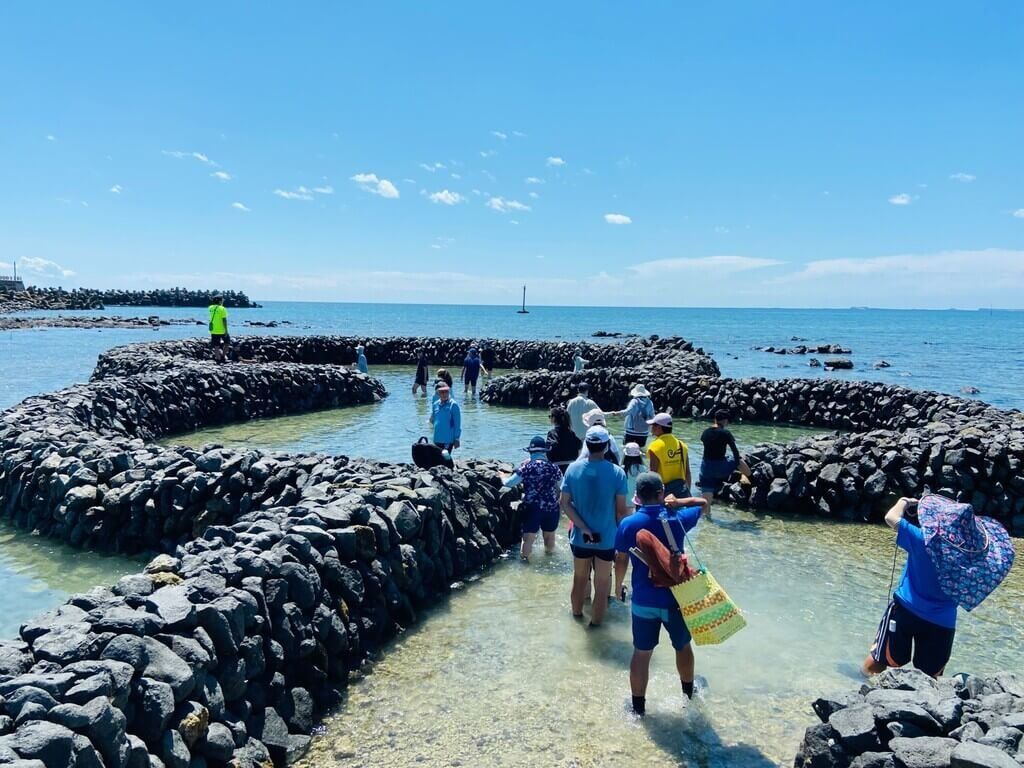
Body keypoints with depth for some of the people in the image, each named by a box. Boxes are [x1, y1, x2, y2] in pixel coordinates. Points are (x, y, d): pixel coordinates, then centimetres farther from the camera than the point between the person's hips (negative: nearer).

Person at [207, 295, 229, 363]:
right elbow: (224, 320, -14)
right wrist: (226, 330, -11)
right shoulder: (222, 309, -11)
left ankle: (218, 358, 6)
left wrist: (220, 304, 23)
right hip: (221, 330, -5)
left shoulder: (210, 308, 6)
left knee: (216, 345, 6)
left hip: (213, 330, 5)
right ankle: (224, 355, 14)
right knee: (227, 341, 17)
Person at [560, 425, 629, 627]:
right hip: (606, 537, -2)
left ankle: (577, 612, 44)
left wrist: (584, 528, -10)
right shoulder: (617, 473, -16)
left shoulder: (573, 468, -9)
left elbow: (564, 503, -10)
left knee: (580, 578, 24)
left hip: (580, 537, 3)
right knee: (602, 583, 16)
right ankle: (596, 621, 29)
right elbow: (621, 510, -11)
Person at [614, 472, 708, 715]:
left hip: (643, 601, 0)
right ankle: (688, 692, 45)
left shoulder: (627, 524, -12)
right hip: (675, 598, 1)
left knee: (641, 653, 12)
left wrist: (618, 586, 13)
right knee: (683, 646, 24)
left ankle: (639, 706, 23)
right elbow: (703, 503, 8)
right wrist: (676, 502, 1)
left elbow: (621, 561, -2)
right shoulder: (677, 520, -10)